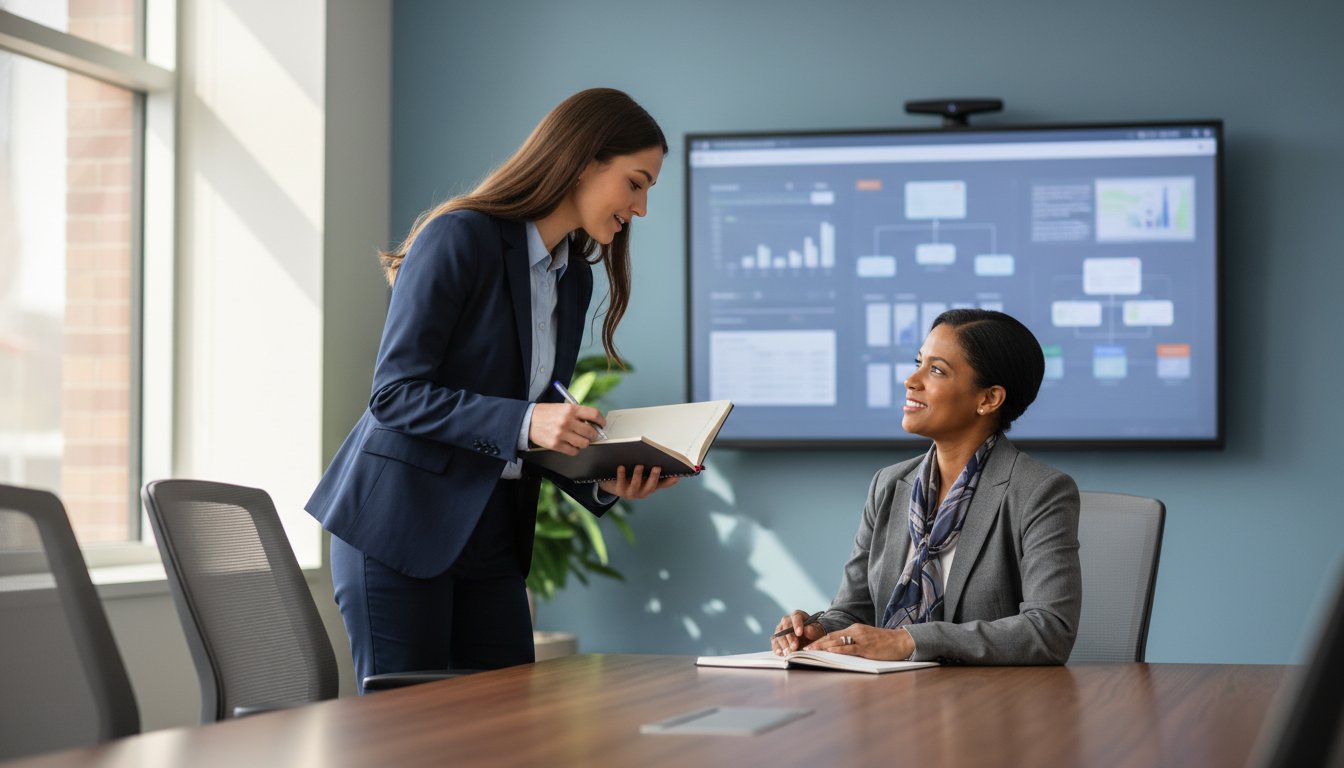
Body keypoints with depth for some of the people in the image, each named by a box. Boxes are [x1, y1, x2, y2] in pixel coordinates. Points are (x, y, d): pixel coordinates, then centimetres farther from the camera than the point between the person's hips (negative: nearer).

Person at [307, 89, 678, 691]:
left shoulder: (574, 278, 12)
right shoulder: (460, 239, -13)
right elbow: (394, 394, -16)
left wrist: (603, 482, -4)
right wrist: (523, 421, -28)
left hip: (492, 535, 8)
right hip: (400, 524, -7)